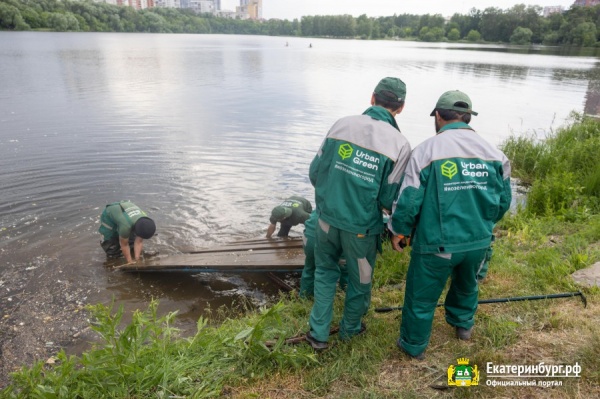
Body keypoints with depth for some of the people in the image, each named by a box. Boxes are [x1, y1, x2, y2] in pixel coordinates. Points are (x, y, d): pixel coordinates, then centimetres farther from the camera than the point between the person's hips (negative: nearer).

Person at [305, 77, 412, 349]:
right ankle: (350, 329, 43)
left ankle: (319, 333, 28)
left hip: (327, 218, 3)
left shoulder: (342, 125, -6)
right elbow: (390, 200, -14)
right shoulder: (399, 144, -14)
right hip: (361, 228, -2)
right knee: (359, 281, 22)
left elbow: (315, 173, -1)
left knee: (325, 271, 25)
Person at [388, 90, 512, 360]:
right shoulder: (494, 153, 1)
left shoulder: (426, 150, -12)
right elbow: (503, 201, 8)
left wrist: (398, 230, 3)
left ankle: (414, 345, 32)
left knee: (421, 296, 15)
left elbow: (408, 200, -13)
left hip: (437, 243, -5)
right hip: (479, 241, 5)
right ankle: (463, 324, 54)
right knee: (467, 285, 32)